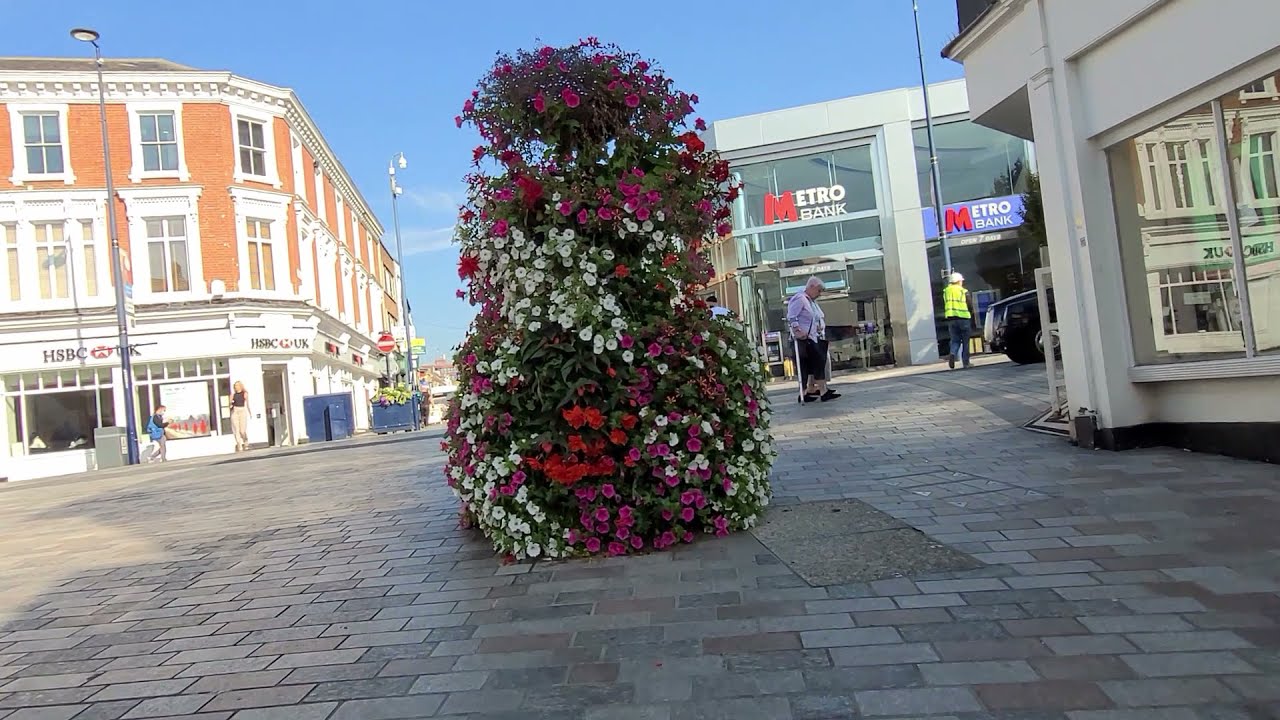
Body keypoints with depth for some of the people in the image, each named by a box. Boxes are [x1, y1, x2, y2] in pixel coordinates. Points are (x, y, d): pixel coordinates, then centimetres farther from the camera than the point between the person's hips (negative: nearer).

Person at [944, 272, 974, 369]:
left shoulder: (946, 291, 9)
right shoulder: (964, 291, -3)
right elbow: (970, 307, 0)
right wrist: (972, 320, 6)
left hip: (951, 319, 3)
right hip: (963, 318, -3)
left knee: (955, 340, 8)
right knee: (965, 341, 5)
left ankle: (952, 354, -19)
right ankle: (965, 362, 7)